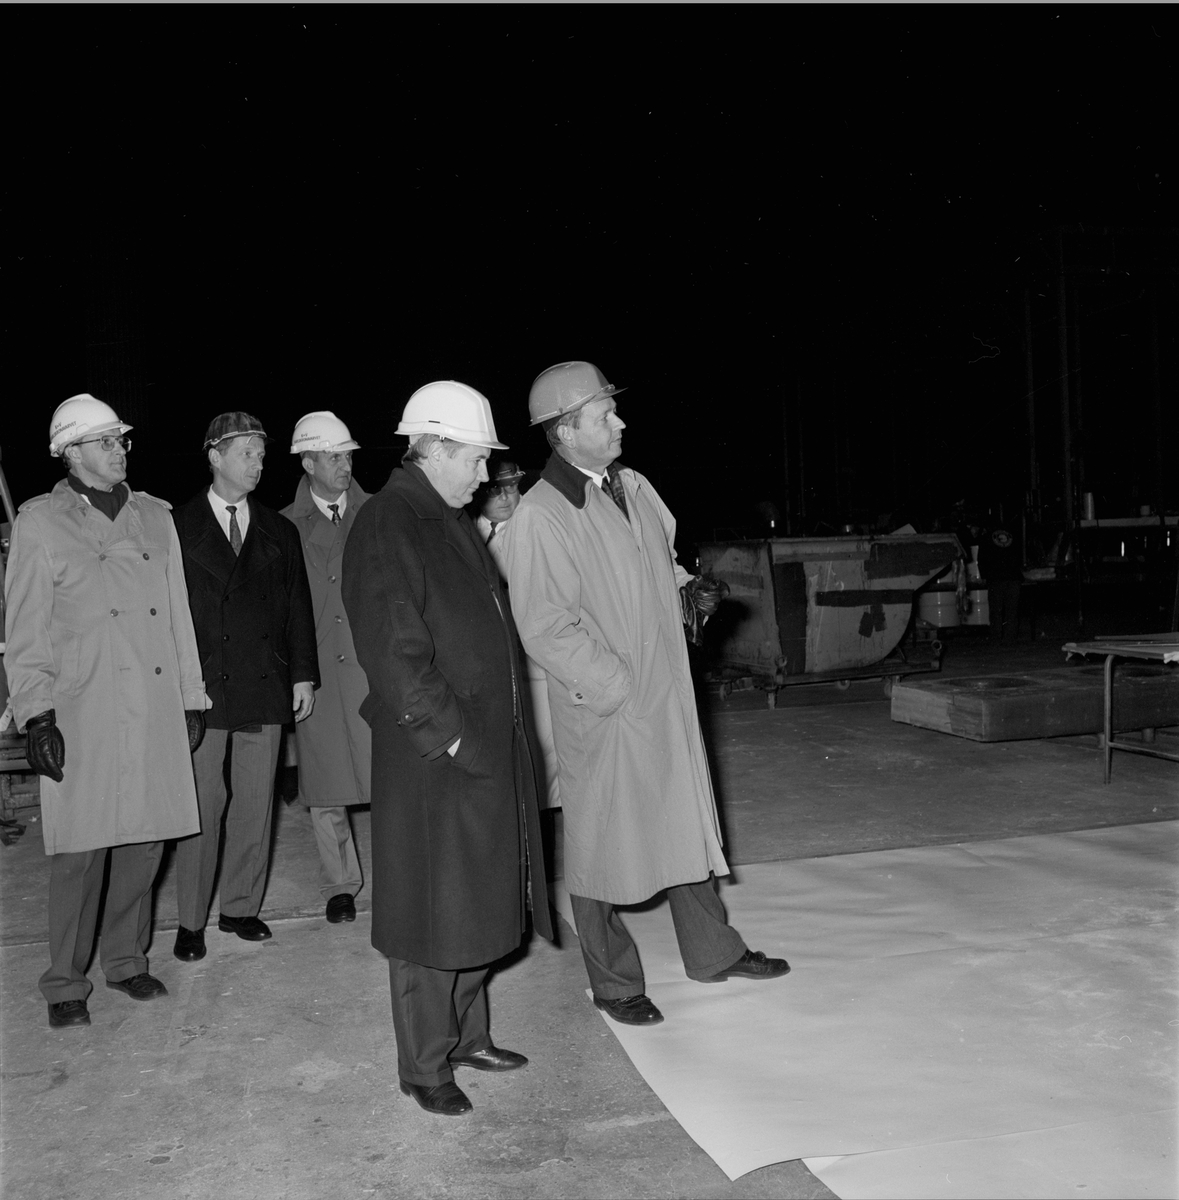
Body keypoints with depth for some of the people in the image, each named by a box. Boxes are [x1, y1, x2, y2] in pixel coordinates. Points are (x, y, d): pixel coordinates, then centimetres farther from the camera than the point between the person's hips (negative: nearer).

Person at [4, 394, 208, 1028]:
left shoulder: (154, 516, 14)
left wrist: (191, 698, 12)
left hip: (156, 710, 4)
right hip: (82, 717, -4)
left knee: (146, 840, 8)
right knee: (79, 851, 0)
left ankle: (126, 959, 26)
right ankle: (66, 982, 16)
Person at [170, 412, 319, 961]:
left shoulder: (278, 531, 13)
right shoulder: (178, 528, 0)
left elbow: (298, 606, 12)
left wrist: (304, 675, 5)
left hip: (265, 688, 4)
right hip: (202, 689, -4)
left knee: (255, 802, 9)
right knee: (201, 804, 1)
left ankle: (241, 906, 22)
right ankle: (191, 920, 13)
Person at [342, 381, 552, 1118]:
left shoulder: (452, 523, 14)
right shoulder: (387, 527, -15)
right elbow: (394, 652, -21)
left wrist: (498, 728, 13)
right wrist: (450, 736, -19)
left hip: (487, 746, 9)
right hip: (431, 757, -9)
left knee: (478, 903, 18)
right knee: (432, 914, 3)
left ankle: (468, 1036, 34)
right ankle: (424, 1066, 18)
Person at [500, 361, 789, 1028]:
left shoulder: (633, 486, 7)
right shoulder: (539, 516, -17)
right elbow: (545, 627, -18)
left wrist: (684, 586, 3)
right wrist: (616, 685, -17)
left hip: (668, 694, 8)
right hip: (603, 709, -7)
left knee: (688, 820, 18)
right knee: (604, 841, 7)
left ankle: (713, 950, 36)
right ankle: (615, 983, 25)